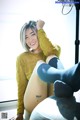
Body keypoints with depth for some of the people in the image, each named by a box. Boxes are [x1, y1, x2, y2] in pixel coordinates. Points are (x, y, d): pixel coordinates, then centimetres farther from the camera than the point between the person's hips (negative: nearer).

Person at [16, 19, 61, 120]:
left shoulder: (55, 48, 10)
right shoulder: (22, 58, 9)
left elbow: (50, 51, -16)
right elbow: (21, 85, 5)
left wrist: (40, 29, -6)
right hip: (34, 104, -1)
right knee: (40, 64, -24)